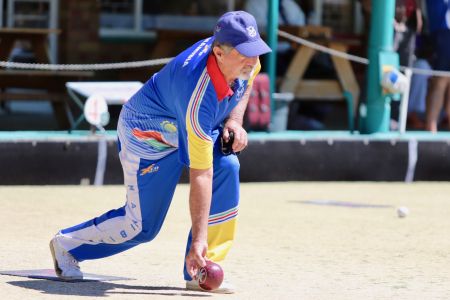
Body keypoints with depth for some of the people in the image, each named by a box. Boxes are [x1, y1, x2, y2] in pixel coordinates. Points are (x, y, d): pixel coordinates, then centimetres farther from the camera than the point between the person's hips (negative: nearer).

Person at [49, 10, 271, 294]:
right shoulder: (199, 99, -42)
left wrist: (234, 120, -10)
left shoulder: (245, 62, -21)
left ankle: (201, 272, -15)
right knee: (142, 226, -3)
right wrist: (198, 238, -35)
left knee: (226, 166, -23)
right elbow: (200, 175, -39)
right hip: (147, 137, -7)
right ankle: (66, 244, 25)